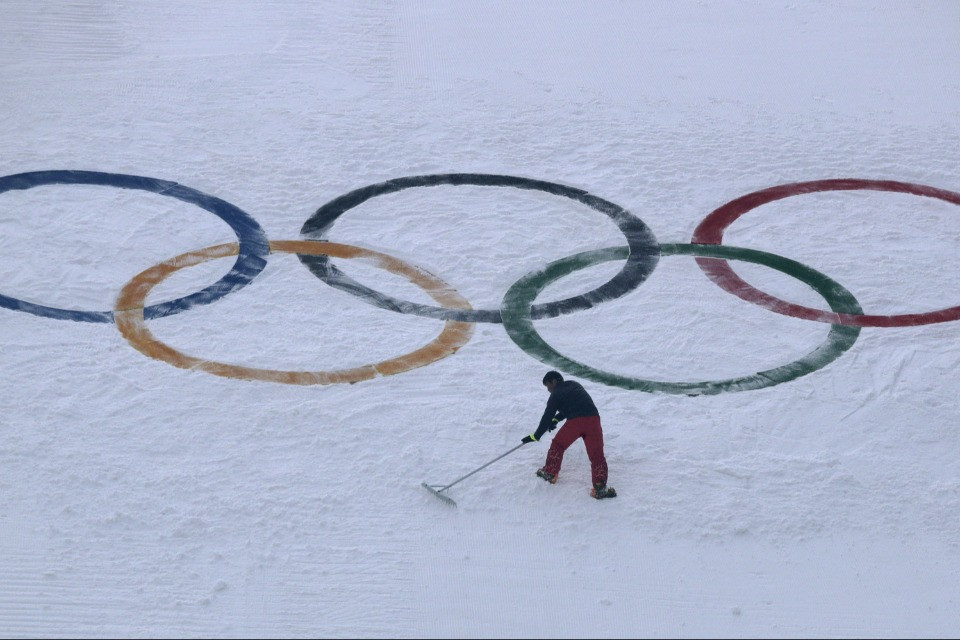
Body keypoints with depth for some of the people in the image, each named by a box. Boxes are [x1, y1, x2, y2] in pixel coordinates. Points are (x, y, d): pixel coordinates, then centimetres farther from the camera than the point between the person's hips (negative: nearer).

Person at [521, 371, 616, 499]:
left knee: (558, 445, 21)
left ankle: (550, 473, 30)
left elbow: (547, 417, 9)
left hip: (574, 422, -4)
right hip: (593, 419, 4)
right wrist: (556, 419, 41)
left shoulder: (556, 394, 9)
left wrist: (535, 436, 17)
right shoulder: (575, 385, 26)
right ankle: (600, 487, -13)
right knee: (596, 455, -1)